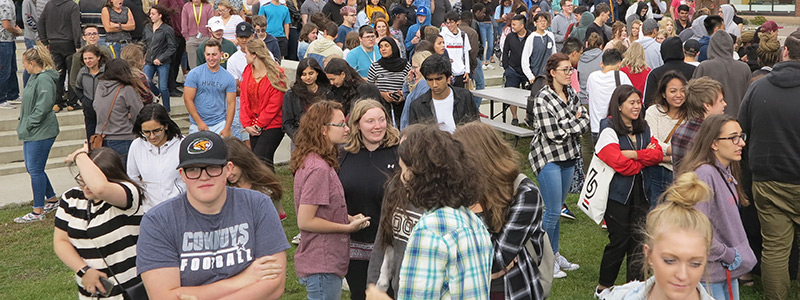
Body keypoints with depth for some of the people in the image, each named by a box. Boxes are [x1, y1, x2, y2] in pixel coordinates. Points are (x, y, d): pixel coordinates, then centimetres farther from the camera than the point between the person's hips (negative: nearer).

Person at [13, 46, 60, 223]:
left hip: (41, 133, -10)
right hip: (32, 133, 10)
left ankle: (38, 211, 6)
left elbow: (43, 106, -23)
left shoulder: (44, 79, -17)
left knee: (35, 170, -4)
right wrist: (23, 125, 12)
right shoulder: (34, 77, 14)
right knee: (31, 168, 15)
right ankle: (52, 200, 29)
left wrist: (29, 126, -17)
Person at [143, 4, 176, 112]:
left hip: (162, 63, -4)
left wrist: (160, 59, -12)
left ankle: (166, 109, 16)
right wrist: (144, 56, 10)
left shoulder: (167, 29, -7)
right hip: (149, 62, 5)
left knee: (163, 88, -2)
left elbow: (172, 47, -8)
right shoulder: (147, 27, 9)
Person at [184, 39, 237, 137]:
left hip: (220, 124, 1)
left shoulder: (229, 78, 2)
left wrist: (227, 128, -7)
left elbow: (231, 103, 2)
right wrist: (200, 123, -10)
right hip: (197, 125, 0)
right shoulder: (194, 74, -2)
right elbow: (188, 100, -4)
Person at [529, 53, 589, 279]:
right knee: (552, 212, -5)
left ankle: (554, 254, 27)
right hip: (549, 158, -7)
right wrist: (574, 121, -8)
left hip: (568, 157, 7)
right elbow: (552, 133, -21)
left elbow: (585, 118, 5)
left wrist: (567, 126, -13)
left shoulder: (571, 93, 8)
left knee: (557, 209, 16)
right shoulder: (543, 99, -16)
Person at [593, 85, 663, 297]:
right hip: (617, 193, -6)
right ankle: (603, 288, 17)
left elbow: (657, 154, -3)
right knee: (619, 241, 0)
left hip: (640, 192, 6)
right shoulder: (609, 129, -10)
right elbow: (619, 163, -21)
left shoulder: (643, 128, 11)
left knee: (639, 240, 7)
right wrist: (643, 158, -6)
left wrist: (631, 154, -16)